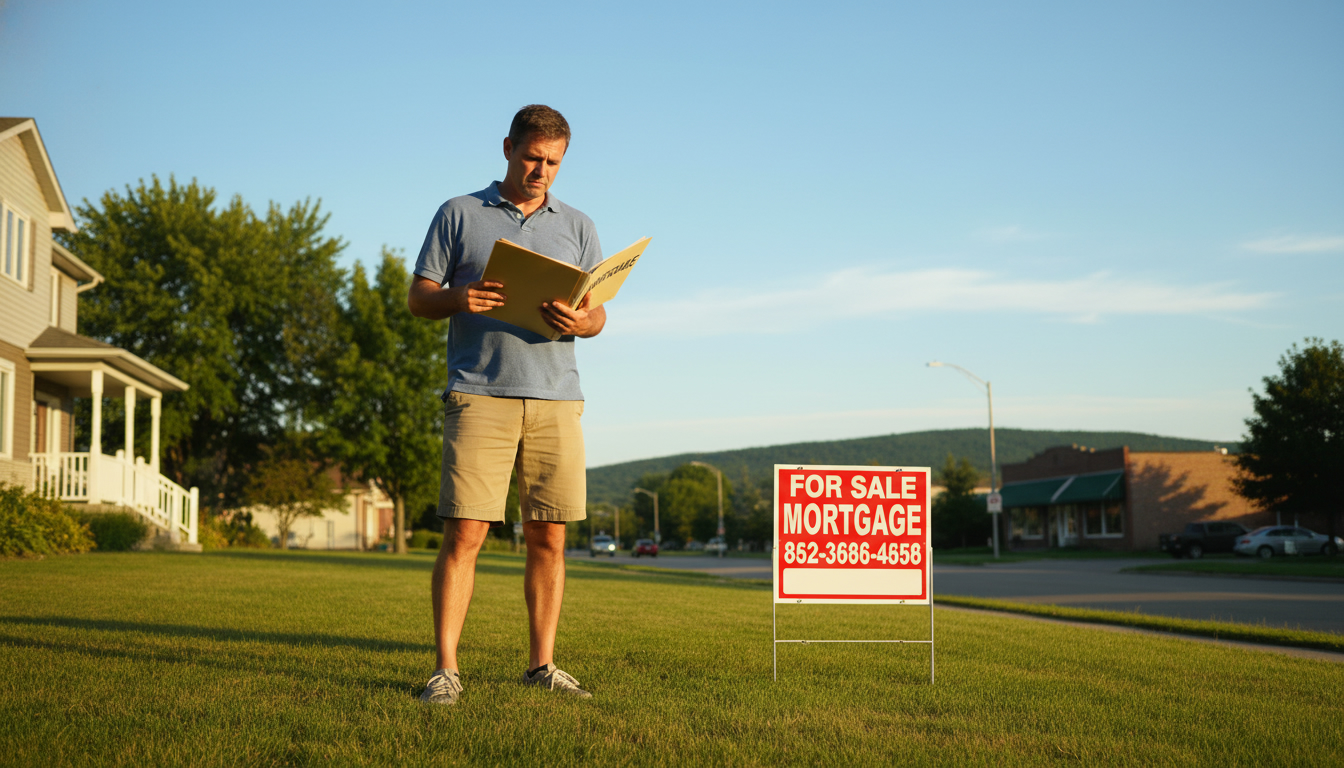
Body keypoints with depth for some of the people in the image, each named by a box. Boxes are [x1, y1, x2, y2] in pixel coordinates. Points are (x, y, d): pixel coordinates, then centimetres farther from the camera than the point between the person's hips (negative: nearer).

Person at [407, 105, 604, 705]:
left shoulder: (577, 227, 17)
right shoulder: (459, 215, 10)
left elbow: (599, 314, 13)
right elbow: (418, 298, 7)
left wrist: (580, 322, -11)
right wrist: (459, 299, -15)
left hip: (555, 397, 3)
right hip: (479, 395, -3)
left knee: (548, 538, 4)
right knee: (464, 534, -8)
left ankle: (542, 664, 13)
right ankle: (445, 670, -4)